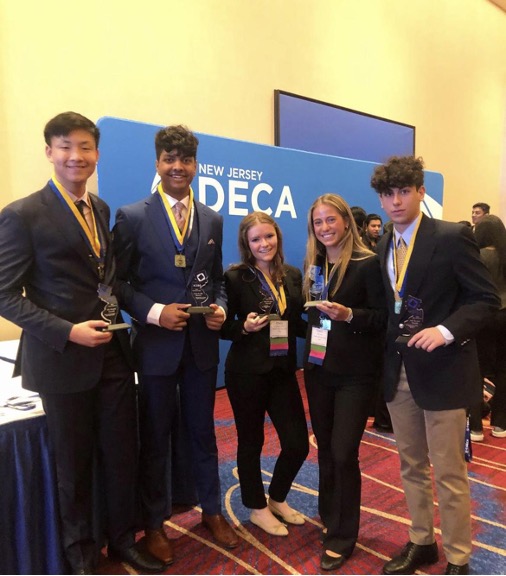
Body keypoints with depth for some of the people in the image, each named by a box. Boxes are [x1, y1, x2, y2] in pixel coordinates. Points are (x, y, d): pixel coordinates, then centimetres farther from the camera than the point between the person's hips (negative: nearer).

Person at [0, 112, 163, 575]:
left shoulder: (102, 209, 9)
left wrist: (118, 314, 3)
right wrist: (68, 332, -19)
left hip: (113, 354, 5)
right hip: (64, 359, -5)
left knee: (124, 454, 13)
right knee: (74, 463, 13)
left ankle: (123, 539, 36)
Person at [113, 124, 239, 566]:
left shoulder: (213, 220, 6)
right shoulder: (132, 217, -6)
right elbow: (119, 283, -6)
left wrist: (220, 308, -7)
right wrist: (153, 312, -19)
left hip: (203, 343, 3)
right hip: (156, 344, -3)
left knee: (203, 431, 18)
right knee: (155, 438, 13)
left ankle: (212, 510, 38)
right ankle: (155, 523, 34)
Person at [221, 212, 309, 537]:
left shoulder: (293, 275, 6)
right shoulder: (236, 278, -8)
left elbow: (298, 324, 11)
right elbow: (224, 328, -6)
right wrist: (245, 328, -25)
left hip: (284, 371, 5)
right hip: (247, 372, -4)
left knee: (298, 443, 8)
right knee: (251, 442, 11)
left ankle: (278, 499, 36)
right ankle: (258, 509, 34)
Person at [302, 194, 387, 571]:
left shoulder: (368, 263, -10)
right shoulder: (313, 265, 8)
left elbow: (383, 317, -12)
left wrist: (349, 314, -27)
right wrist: (308, 348, 1)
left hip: (356, 373, -5)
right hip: (318, 370, 6)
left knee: (343, 452, -2)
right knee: (325, 450, 15)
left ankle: (343, 536, 18)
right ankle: (329, 518, 36)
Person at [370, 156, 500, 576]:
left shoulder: (452, 237, -12)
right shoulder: (385, 246, 8)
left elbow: (487, 299, -11)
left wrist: (446, 331, -25)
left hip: (442, 371, -6)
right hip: (399, 372, 6)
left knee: (449, 474, 7)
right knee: (412, 467, 19)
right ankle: (421, 542, 39)